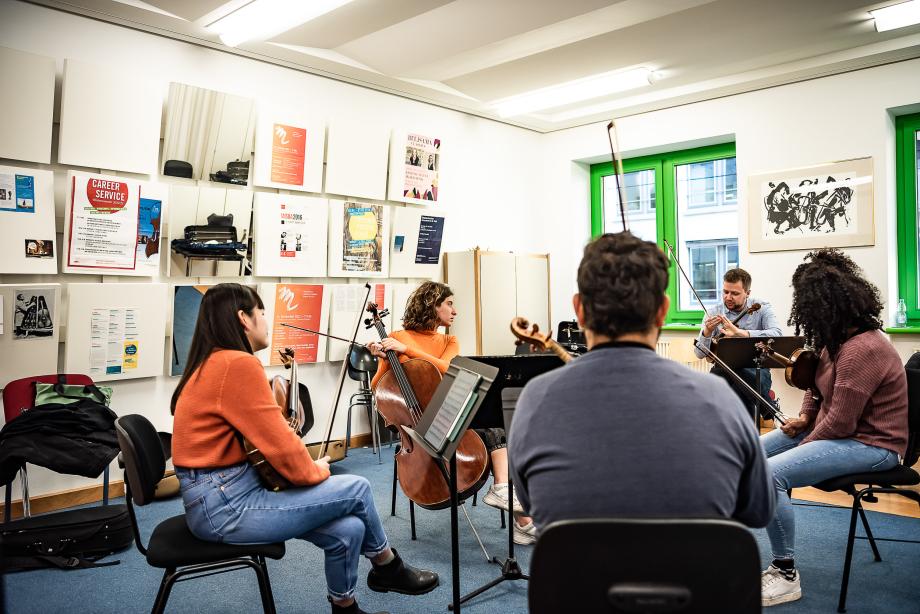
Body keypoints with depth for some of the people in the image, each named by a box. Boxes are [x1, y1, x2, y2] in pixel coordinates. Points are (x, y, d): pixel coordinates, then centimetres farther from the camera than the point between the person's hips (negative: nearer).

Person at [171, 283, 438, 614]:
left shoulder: (216, 363, 12)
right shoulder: (238, 364, -20)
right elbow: (279, 444, -19)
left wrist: (307, 467, -2)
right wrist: (314, 472, -1)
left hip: (223, 494, 9)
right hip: (225, 505, -9)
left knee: (347, 529, -1)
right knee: (356, 489, -4)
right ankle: (388, 567, 22)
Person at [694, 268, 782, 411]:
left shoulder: (762, 308, -1)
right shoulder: (714, 312, 3)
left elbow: (777, 334, -23)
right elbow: (699, 354, 0)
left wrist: (740, 332, -34)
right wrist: (707, 332, -21)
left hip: (755, 369, -2)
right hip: (724, 367, 2)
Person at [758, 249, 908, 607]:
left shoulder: (862, 350, -26)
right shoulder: (839, 339, 5)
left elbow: (840, 422, -27)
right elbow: (821, 384, 21)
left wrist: (804, 445, -12)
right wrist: (805, 416, 4)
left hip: (870, 444, -11)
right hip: (838, 429, 11)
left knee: (770, 474, -28)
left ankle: (785, 575, -12)